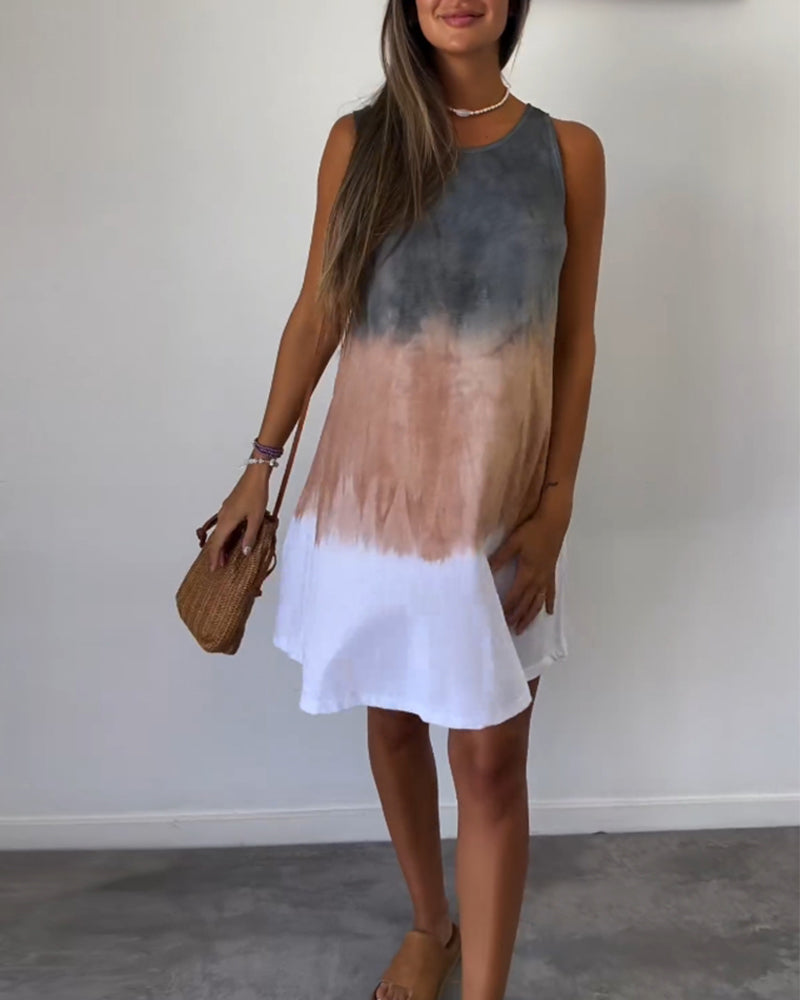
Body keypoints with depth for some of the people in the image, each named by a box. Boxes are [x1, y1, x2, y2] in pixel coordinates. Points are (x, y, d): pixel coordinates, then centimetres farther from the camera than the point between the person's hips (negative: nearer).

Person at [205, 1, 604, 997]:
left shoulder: (568, 151, 1)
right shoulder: (360, 140, 3)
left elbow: (575, 340, 1)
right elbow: (315, 314, 6)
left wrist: (555, 505, -6)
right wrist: (261, 465, 4)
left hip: (496, 497, -1)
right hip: (372, 483, 2)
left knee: (491, 763, 1)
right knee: (392, 722, 16)